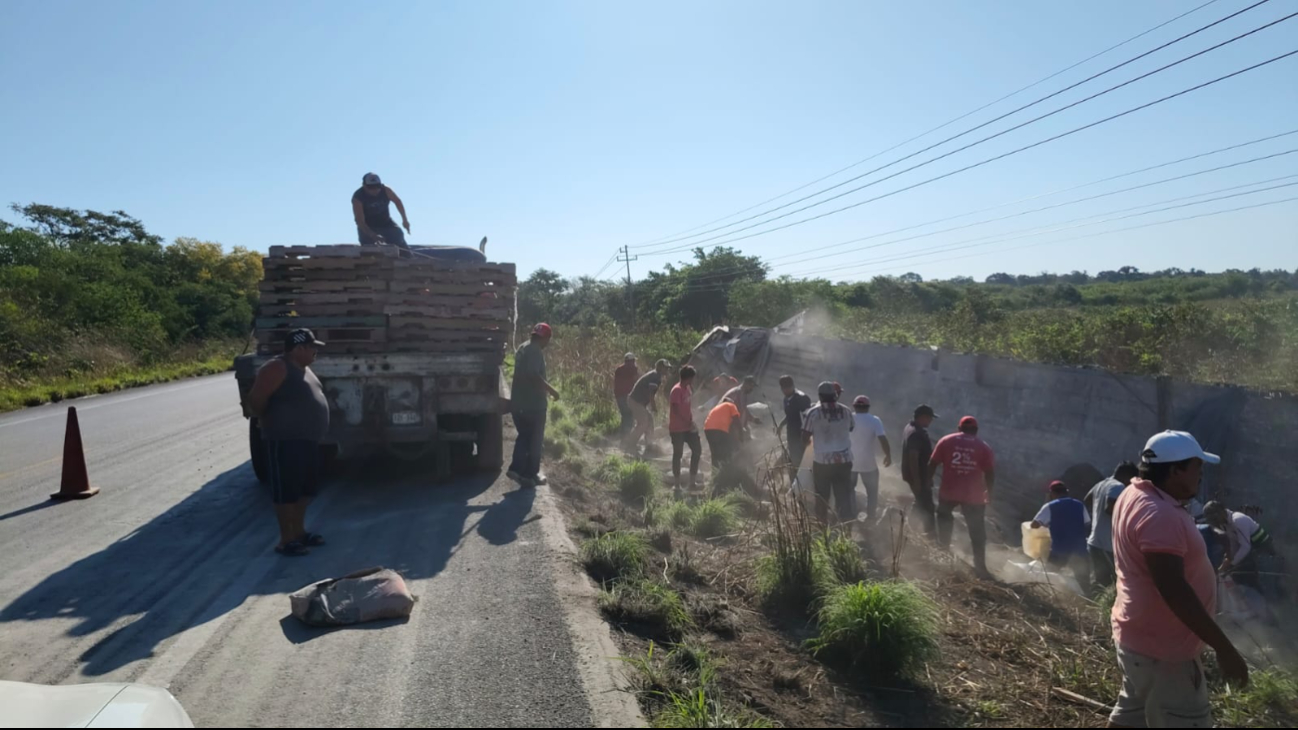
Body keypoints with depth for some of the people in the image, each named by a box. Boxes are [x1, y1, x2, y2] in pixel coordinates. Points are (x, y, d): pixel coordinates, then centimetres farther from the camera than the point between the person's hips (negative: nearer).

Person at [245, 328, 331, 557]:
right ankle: (286, 540, 5)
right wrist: (270, 423, -3)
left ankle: (299, 531, 28)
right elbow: (255, 400, -17)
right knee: (286, 490, -2)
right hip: (286, 441, -10)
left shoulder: (303, 368, 15)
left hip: (308, 439, 10)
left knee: (306, 488, 16)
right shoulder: (277, 368, -15)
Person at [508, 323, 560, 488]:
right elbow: (533, 375, -27)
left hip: (519, 402, 8)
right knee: (535, 440, 4)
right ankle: (531, 474, 10)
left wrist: (545, 389, 26)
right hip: (533, 403, -8)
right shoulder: (536, 351, -15)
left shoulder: (522, 349, 15)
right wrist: (551, 389, -19)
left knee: (524, 436, 16)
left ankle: (516, 468, 3)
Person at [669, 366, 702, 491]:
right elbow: (676, 410, -22)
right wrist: (688, 423, -20)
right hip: (678, 428, -9)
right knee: (678, 454, 0)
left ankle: (693, 481, 17)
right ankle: (677, 484, 9)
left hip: (688, 426, 9)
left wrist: (691, 421, 7)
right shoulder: (677, 390, -18)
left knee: (697, 450, 9)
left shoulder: (687, 388, 10)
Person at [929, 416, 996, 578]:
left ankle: (944, 542, 43)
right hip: (974, 495, -1)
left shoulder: (946, 441, 2)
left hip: (949, 491, 1)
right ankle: (980, 566, 7)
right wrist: (989, 492, 12)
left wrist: (929, 479, 15)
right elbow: (990, 473, -1)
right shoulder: (984, 447, 1)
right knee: (977, 531, 7)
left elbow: (933, 463, 0)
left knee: (944, 515, 32)